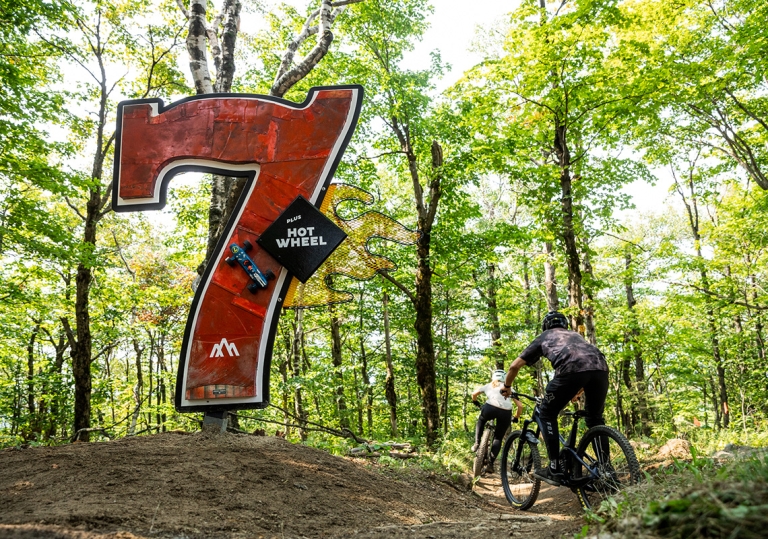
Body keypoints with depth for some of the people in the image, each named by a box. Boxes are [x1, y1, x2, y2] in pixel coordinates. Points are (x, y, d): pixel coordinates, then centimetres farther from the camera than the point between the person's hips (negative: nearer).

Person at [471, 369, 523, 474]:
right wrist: (516, 418, 40)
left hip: (490, 408, -1)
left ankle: (477, 443, 17)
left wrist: (476, 403, 46)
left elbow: (474, 394, 25)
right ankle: (490, 463, 7)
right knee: (498, 438, 18)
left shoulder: (488, 386, 30)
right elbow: (520, 405, 24)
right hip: (506, 412, 1)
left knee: (481, 421, 34)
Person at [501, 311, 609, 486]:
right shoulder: (575, 334, 42)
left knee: (547, 414, 15)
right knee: (595, 417, 26)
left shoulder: (543, 337, 32)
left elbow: (515, 366, 29)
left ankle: (555, 470, 9)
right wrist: (578, 390, 64)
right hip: (600, 366, 4)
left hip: (571, 368, -4)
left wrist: (507, 386, 47)